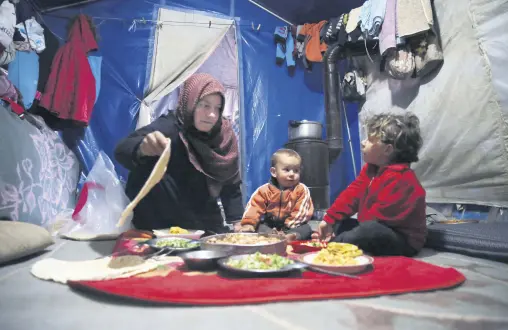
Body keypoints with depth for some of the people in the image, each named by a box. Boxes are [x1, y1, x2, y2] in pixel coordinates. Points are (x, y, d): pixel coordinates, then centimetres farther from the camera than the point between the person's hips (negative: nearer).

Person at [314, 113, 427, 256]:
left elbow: (379, 216, -27)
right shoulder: (371, 168, 7)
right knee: (337, 223, 10)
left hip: (403, 241, -10)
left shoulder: (399, 179, -26)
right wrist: (329, 219, -3)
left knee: (370, 229, -39)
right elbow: (352, 194, 4)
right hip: (375, 230, 10)